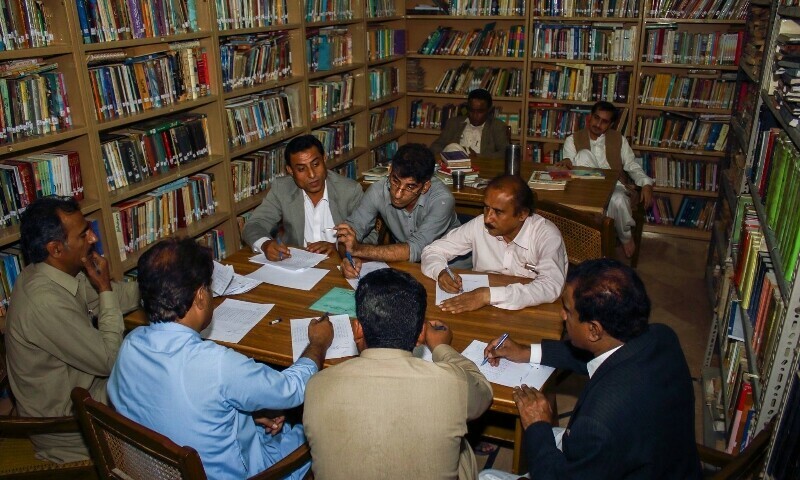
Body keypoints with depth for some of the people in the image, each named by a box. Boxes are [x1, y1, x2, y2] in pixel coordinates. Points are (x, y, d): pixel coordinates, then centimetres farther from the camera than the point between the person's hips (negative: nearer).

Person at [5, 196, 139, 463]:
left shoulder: (62, 273, -6)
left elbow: (121, 296, 7)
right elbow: (109, 360, -24)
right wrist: (105, 290, -20)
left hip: (78, 387, 8)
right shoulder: (45, 302, -32)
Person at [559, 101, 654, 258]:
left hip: (614, 186, 1)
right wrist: (566, 162, -28)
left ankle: (625, 236, -4)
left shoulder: (618, 139, 10)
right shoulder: (573, 140, 5)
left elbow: (632, 166, 9)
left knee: (617, 200, -38)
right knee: (584, 154, -26)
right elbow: (569, 169, -3)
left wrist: (646, 183, -11)